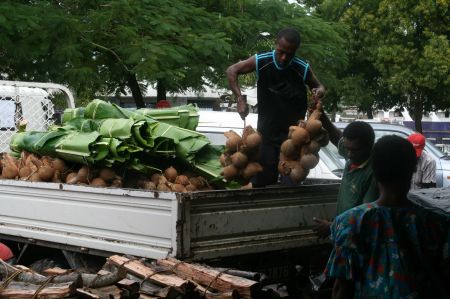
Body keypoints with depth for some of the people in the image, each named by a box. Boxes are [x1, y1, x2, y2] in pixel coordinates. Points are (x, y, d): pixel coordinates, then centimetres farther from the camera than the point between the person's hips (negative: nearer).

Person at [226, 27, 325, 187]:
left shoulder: (303, 69, -12)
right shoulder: (261, 62, -13)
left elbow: (320, 87, 5)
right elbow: (231, 71, -1)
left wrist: (319, 91, -20)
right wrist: (240, 99, -13)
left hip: (294, 135, 0)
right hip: (266, 133, 0)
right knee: (263, 182, 0)